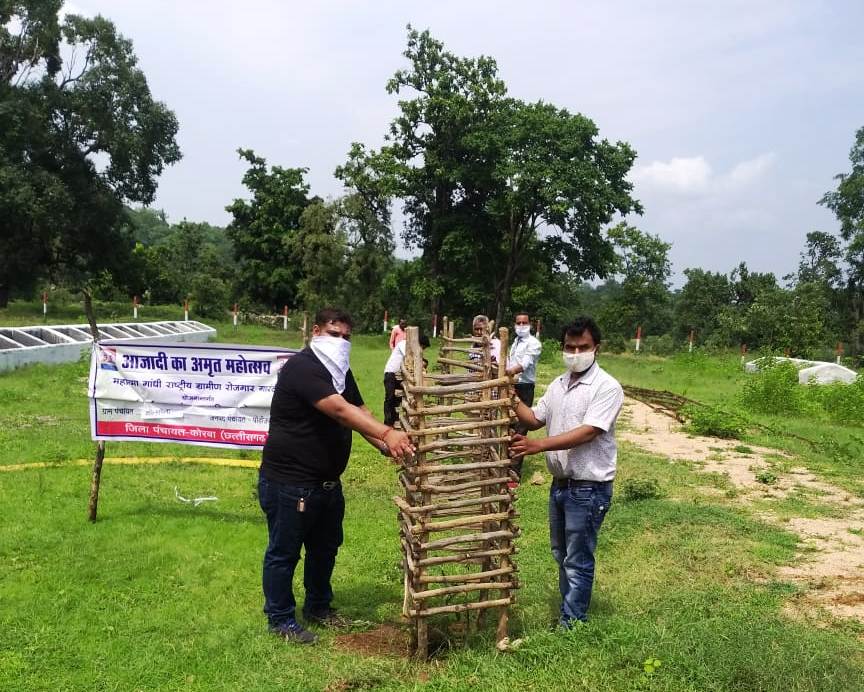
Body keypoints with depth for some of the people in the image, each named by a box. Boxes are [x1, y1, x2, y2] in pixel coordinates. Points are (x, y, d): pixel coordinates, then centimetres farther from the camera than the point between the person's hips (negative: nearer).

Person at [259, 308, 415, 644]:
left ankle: (318, 607, 39)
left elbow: (360, 411, 7)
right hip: (288, 481, -10)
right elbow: (339, 410, -35)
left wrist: (386, 446, -10)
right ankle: (280, 619, 22)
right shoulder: (302, 367, -22)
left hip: (326, 481, 10)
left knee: (325, 547, 21)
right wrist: (387, 433, -43)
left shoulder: (340, 370, 10)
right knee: (284, 552, 6)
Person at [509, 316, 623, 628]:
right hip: (560, 483, 8)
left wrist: (537, 446, -33)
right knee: (562, 555, 20)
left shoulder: (607, 387, -17)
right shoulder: (558, 385, 8)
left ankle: (571, 625, 15)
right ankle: (569, 611, 36)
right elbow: (534, 419, 13)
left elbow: (587, 433, -25)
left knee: (578, 562, 3)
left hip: (589, 489, -8)